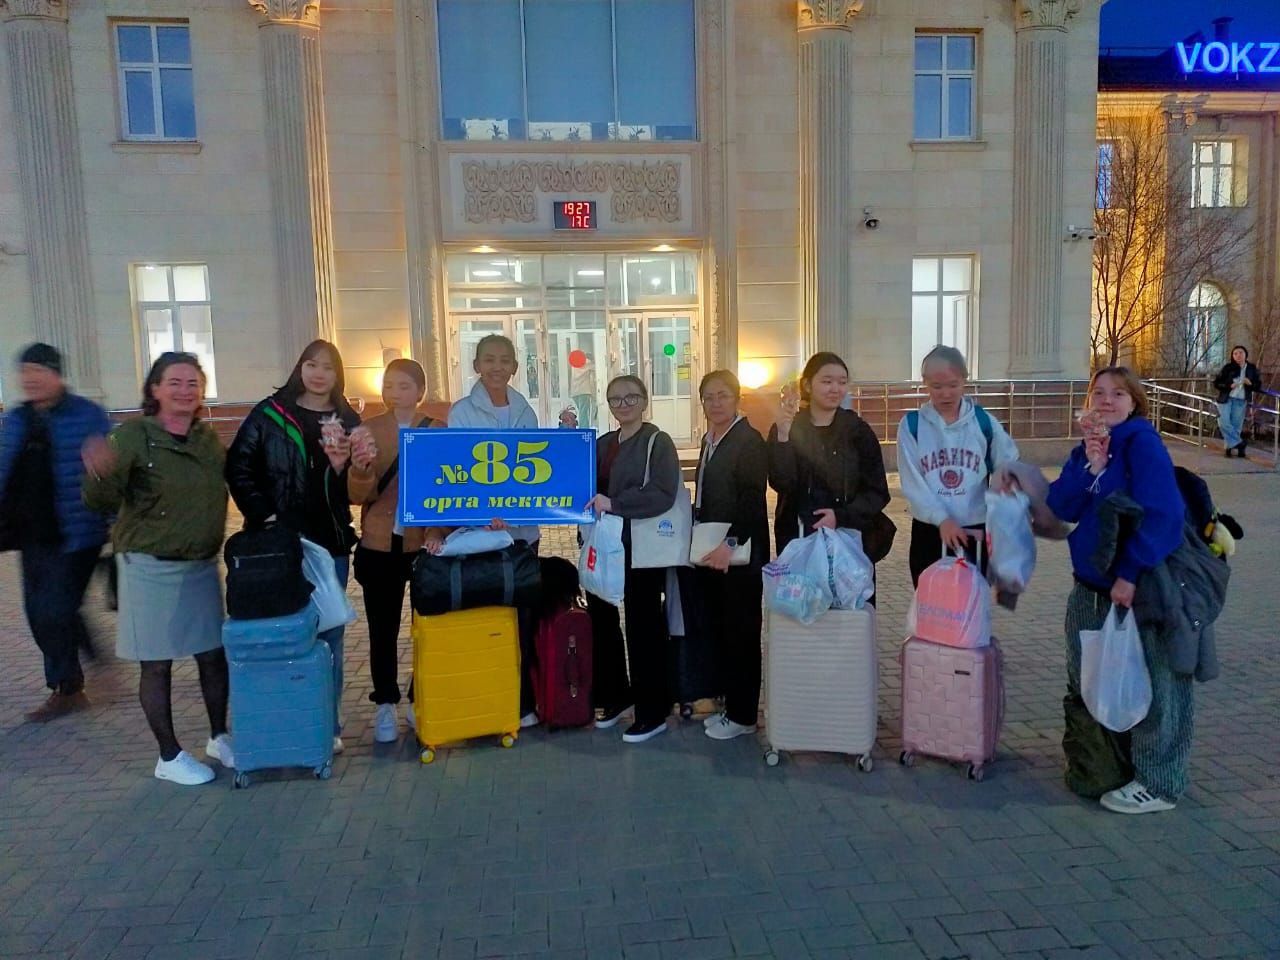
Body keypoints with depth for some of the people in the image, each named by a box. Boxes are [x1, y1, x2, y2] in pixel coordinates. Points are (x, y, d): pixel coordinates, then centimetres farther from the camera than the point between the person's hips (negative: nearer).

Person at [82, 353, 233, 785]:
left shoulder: (208, 438, 4)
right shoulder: (134, 434, -12)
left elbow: (232, 485, 17)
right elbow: (103, 501, -21)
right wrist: (99, 475, -41)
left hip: (202, 566, 5)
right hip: (151, 567, -5)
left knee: (213, 654, 12)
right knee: (157, 664, 5)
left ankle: (219, 737, 30)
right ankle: (170, 756, 19)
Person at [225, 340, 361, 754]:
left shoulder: (348, 421, 7)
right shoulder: (270, 413, 1)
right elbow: (238, 466, -1)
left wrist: (341, 467, -14)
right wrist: (261, 513, -9)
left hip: (330, 544, 2)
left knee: (328, 635, 8)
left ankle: (328, 726, 19)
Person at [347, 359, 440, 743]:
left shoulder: (439, 431, 1)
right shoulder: (368, 430, 0)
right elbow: (357, 495, -3)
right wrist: (361, 472, -25)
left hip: (424, 543, 0)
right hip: (380, 544, 0)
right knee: (382, 628, 8)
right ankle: (385, 706, 21)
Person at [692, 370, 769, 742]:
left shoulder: (749, 440, -12)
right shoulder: (710, 440, 14)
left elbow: (753, 500, -20)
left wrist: (731, 544, -28)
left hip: (740, 554, -8)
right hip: (712, 553, 8)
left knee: (741, 634, 2)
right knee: (720, 630, 14)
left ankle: (743, 714, 13)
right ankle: (730, 704, 26)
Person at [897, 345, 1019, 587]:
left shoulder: (984, 422, 0)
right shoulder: (912, 425, -4)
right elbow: (912, 482, -9)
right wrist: (942, 519, -19)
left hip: (976, 532, 1)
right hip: (929, 532, -1)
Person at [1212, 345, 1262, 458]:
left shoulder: (1252, 369, 5)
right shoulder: (1228, 367, -3)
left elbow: (1259, 386, 11)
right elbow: (1216, 383, -2)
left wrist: (1250, 384, -11)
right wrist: (1229, 386, -18)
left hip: (1241, 401, 2)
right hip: (1226, 399, -1)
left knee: (1236, 425, 1)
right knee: (1224, 422, -15)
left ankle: (1229, 447, 12)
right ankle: (1239, 443, -2)